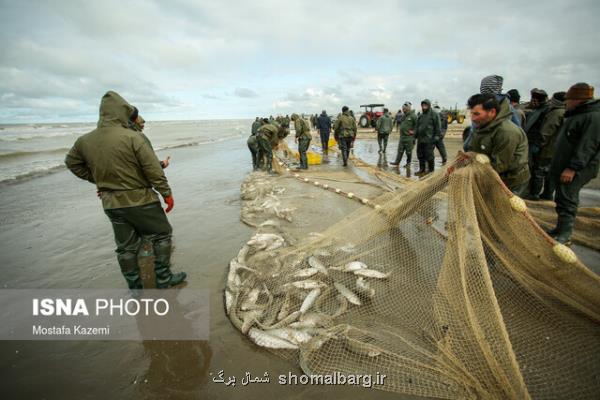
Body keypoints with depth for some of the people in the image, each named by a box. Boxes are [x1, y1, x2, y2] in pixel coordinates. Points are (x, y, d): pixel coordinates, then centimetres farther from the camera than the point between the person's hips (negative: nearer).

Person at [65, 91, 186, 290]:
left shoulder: (84, 141, 3)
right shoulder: (132, 137, -17)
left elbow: (72, 163, 20)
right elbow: (154, 170, -16)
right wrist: (167, 193, -7)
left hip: (111, 204, 6)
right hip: (140, 200, -6)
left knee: (126, 246, 17)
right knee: (161, 235, 13)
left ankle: (134, 287, 28)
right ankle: (164, 278, 19)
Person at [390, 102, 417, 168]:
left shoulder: (413, 116, -11)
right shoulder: (403, 115, 14)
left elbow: (417, 125, -14)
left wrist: (413, 131, -13)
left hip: (409, 137, -7)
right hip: (402, 136, 7)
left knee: (408, 151, 2)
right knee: (400, 150, 8)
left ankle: (408, 163, 12)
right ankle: (397, 162, 12)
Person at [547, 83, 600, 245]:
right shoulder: (576, 115, 17)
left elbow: (587, 147, -22)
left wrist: (573, 168, -26)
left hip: (576, 170, -10)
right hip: (564, 167, 10)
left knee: (567, 201, -9)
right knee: (561, 199, 14)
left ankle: (564, 235, -4)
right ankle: (560, 228, 24)